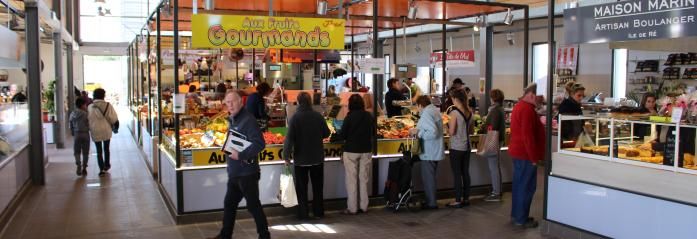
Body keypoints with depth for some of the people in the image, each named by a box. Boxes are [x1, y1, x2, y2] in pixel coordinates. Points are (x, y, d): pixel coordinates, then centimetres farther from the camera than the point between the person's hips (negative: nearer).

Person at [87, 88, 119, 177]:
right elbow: (114, 118, -10)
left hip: (95, 132, 0)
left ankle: (102, 169, 0)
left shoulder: (90, 107, -5)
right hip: (106, 130, 1)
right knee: (106, 149, 20)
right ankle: (106, 165, 31)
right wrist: (114, 125, 8)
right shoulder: (108, 105, -8)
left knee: (99, 151, 6)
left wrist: (91, 129, 11)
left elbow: (88, 119, -4)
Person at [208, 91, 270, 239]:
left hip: (247, 173, -9)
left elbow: (259, 143, -27)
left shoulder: (248, 120, -18)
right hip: (234, 172, 9)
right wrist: (228, 149, 6)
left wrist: (240, 155, -28)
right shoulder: (232, 120, 11)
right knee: (229, 204, 17)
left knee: (253, 205, 2)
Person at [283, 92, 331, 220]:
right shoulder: (318, 116, -5)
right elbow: (326, 133, 4)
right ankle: (318, 212, 21)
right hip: (317, 158, 3)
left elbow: (289, 138, -18)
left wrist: (286, 156, -11)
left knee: (302, 188, 8)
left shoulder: (295, 117, -14)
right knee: (318, 186, 15)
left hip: (301, 159, -3)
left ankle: (303, 213, 11)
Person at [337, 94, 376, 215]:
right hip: (366, 150, 4)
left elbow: (342, 135, -11)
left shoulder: (350, 117, -12)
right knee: (364, 179, 11)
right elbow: (373, 133, 11)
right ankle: (364, 206, 16)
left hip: (351, 151, -4)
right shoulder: (370, 116, 0)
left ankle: (352, 208, 6)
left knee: (351, 179, 3)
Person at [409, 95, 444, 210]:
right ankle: (431, 200, 27)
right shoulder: (434, 110, 12)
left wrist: (418, 133, -17)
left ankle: (431, 203, 8)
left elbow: (433, 133, -27)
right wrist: (418, 130, 11)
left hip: (429, 153, -10)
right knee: (430, 177, 18)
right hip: (435, 152, 10)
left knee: (428, 178, 0)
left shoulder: (426, 114, -19)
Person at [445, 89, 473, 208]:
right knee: (465, 172, 13)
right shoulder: (469, 112, 5)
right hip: (467, 146, 7)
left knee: (457, 174, 0)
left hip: (456, 148, -7)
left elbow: (451, 132, -16)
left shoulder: (454, 113, -16)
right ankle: (466, 198, 20)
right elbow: (470, 129, 13)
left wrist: (447, 125, 2)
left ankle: (458, 200, 4)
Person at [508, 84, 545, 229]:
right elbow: (528, 135, -24)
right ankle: (521, 219, 3)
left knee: (519, 184, 16)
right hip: (525, 154, -10)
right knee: (527, 187, -3)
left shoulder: (519, 106, 13)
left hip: (518, 152, 10)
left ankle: (516, 214, 24)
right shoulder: (527, 109, -20)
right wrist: (534, 157, -20)